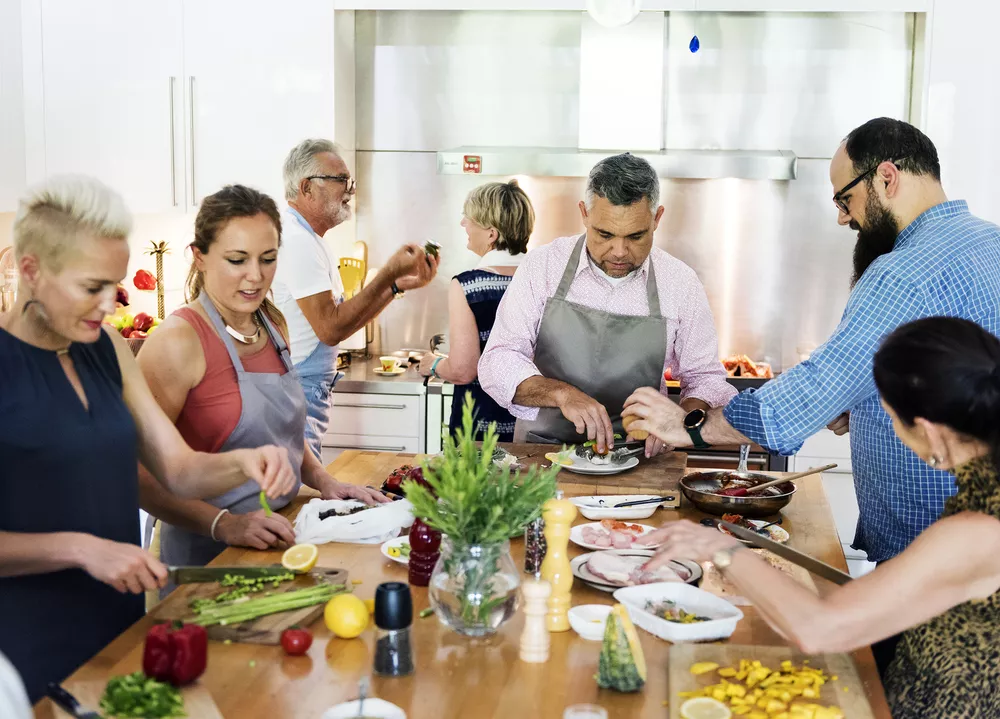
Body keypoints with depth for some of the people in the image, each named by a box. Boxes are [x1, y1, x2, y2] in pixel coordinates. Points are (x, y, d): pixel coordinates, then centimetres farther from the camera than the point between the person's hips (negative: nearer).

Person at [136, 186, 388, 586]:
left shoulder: (272, 324, 9)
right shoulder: (178, 340, -14)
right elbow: (137, 473, -19)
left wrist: (323, 481, 9)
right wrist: (223, 523, -28)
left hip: (278, 544, 6)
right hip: (207, 555, -6)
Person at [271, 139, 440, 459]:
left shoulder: (305, 237, 17)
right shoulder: (297, 240, -17)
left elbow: (344, 319, 16)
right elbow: (330, 328, -22)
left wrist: (400, 284, 7)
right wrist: (389, 274, -17)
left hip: (310, 390, 10)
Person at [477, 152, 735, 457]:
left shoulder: (681, 283, -3)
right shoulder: (542, 266, -5)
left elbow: (706, 379, 5)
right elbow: (497, 362, -8)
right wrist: (561, 394, -26)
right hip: (539, 454, -2)